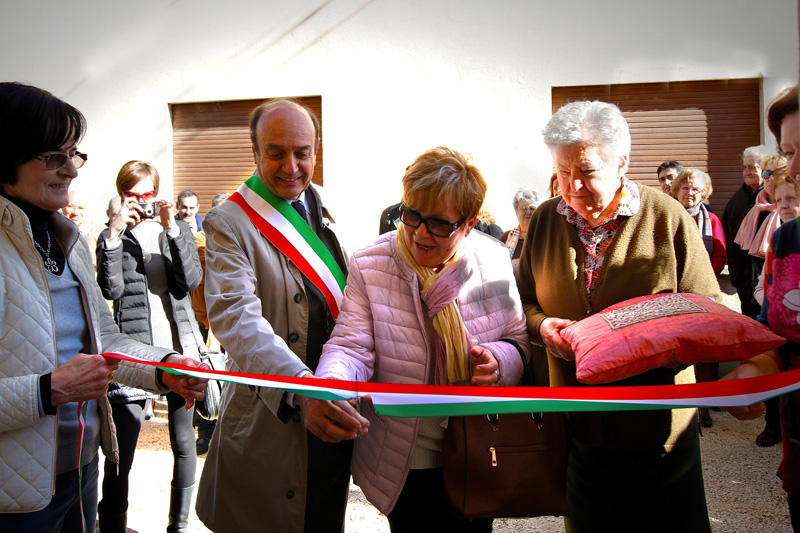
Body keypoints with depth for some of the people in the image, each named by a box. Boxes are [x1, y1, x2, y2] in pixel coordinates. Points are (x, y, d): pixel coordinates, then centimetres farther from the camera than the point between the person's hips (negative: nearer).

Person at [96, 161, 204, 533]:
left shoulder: (178, 230, 12)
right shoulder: (112, 237, 6)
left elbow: (191, 281, -4)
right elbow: (111, 290, -10)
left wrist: (173, 229, -12)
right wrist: (115, 234, -14)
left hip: (179, 347, 2)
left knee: (184, 442, 9)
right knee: (121, 451, -6)